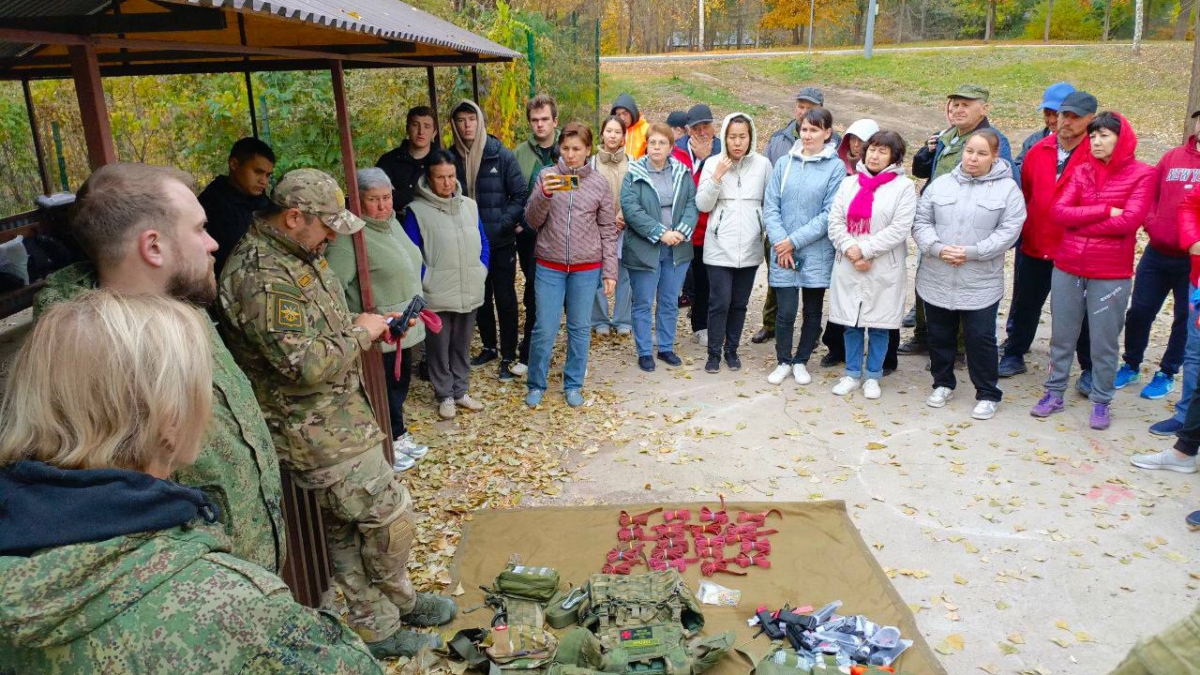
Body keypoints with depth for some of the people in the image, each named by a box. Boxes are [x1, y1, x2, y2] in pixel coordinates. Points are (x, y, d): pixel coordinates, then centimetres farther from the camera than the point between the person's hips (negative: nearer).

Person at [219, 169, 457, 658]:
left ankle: (377, 626, 31)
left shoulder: (299, 255, 9)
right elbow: (305, 364, -28)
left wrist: (370, 323, 6)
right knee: (390, 513, 1)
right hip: (314, 430, -10)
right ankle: (400, 602, 28)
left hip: (336, 414, 10)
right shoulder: (262, 277, -25)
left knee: (346, 528, 18)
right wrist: (360, 333, -14)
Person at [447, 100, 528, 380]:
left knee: (505, 298, 4)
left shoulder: (500, 155, -7)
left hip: (501, 242, -3)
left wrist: (504, 223, -15)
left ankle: (508, 356, 14)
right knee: (481, 297, 16)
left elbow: (521, 193, -7)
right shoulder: (451, 157, 0)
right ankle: (489, 347, 33)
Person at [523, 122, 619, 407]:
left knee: (580, 329, 10)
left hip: (586, 269, 1)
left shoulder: (599, 182, 1)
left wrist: (609, 272, 1)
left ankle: (573, 384, 26)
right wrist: (544, 195, -20)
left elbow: (608, 231, 4)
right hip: (549, 267, -1)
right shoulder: (547, 175, -1)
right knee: (544, 329, 2)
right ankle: (536, 385, 21)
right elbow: (532, 221, -3)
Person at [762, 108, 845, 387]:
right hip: (784, 252, 1)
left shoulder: (836, 167, -4)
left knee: (813, 311, 10)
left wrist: (795, 240, -12)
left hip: (817, 253, -1)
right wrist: (780, 242, -10)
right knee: (786, 310, 1)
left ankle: (801, 361, 27)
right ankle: (783, 361, 20)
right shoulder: (784, 163, 4)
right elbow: (770, 207, 1)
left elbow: (830, 214, -9)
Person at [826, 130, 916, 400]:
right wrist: (850, 249, -13)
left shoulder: (904, 186, -2)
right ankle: (852, 374, 24)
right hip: (848, 267, 3)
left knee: (879, 324, 7)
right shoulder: (849, 183, 9)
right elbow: (835, 221, 2)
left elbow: (899, 229, -11)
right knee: (850, 322, 9)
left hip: (884, 269, -3)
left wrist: (864, 250, -15)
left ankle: (873, 376, 21)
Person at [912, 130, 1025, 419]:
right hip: (937, 280, 3)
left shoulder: (1008, 189, -2)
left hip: (981, 284, -3)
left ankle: (987, 394, 18)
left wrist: (972, 252, -18)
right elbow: (921, 222, 2)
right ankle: (943, 384, 33)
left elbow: (1009, 231, -9)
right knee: (940, 336, 14)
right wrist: (938, 248, -15)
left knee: (980, 339, 3)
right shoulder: (940, 184, 5)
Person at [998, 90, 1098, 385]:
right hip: (1034, 245, 4)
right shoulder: (1038, 151, 3)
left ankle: (1089, 369, 20)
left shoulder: (1097, 156, -11)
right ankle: (1014, 355, 32)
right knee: (1025, 304, 16)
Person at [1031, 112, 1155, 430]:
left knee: (1104, 343, 7)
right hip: (1067, 269, 3)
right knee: (1061, 336, 12)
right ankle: (1054, 392, 24)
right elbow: (1058, 211, -6)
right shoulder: (1081, 171, 7)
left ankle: (1101, 401, 21)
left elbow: (1130, 220, -16)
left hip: (1111, 274, -3)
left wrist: (1079, 221, -10)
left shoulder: (1142, 174, -3)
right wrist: (1106, 211, -14)